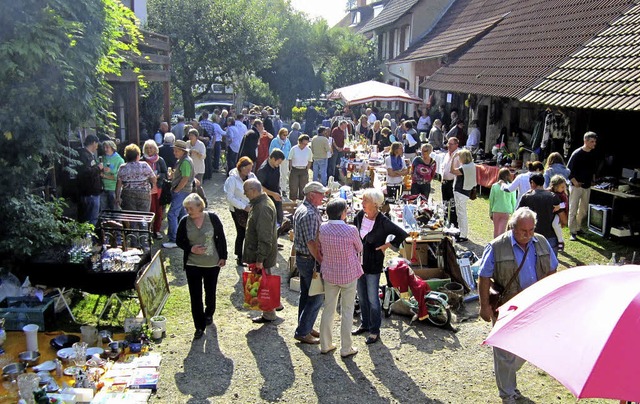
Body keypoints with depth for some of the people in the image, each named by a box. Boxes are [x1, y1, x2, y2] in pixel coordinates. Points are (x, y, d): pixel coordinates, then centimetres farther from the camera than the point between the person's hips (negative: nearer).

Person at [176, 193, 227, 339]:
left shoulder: (212, 218, -11)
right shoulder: (184, 221, -7)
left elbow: (221, 238, -2)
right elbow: (179, 240, 2)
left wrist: (223, 256, -2)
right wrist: (190, 248, -16)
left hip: (213, 263, 0)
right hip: (192, 264, 0)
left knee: (210, 291, 18)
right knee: (195, 296, 0)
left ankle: (209, 314, 45)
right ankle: (200, 326, 12)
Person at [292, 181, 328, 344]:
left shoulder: (301, 209, 10)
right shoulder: (310, 214, -23)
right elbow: (311, 242, -27)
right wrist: (322, 261, -19)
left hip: (301, 257, 10)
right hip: (309, 259, -10)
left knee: (306, 294, 18)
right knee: (316, 297, -2)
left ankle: (305, 327, 29)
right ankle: (302, 332, 4)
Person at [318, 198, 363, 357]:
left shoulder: (322, 229, -10)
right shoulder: (351, 230, -22)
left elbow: (320, 250, 4)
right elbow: (359, 248, -3)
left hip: (329, 274, 4)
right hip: (348, 275, -4)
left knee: (328, 308, 17)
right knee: (347, 311, 9)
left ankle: (325, 345, 26)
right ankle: (346, 348, 18)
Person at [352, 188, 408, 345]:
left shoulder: (383, 222, -18)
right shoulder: (360, 216, -1)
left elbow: (403, 235, -15)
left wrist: (387, 245, -12)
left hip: (373, 266, -6)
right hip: (359, 263, 6)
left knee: (372, 299, 2)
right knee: (362, 297, 17)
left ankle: (375, 331, 15)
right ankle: (365, 324, 34)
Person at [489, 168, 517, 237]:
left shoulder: (494, 186, -5)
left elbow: (491, 200, 0)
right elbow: (513, 201, 0)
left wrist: (490, 213, 9)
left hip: (496, 211, 1)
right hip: (506, 211, -1)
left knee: (496, 230, 14)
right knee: (502, 230, 2)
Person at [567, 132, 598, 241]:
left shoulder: (593, 154, 5)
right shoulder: (577, 154, -13)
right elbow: (569, 170, -11)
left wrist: (593, 178, 11)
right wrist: (575, 182, -16)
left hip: (587, 186, 6)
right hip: (576, 186, -6)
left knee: (584, 210, 14)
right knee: (573, 210, -4)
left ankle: (578, 227, 29)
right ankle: (573, 232, -1)